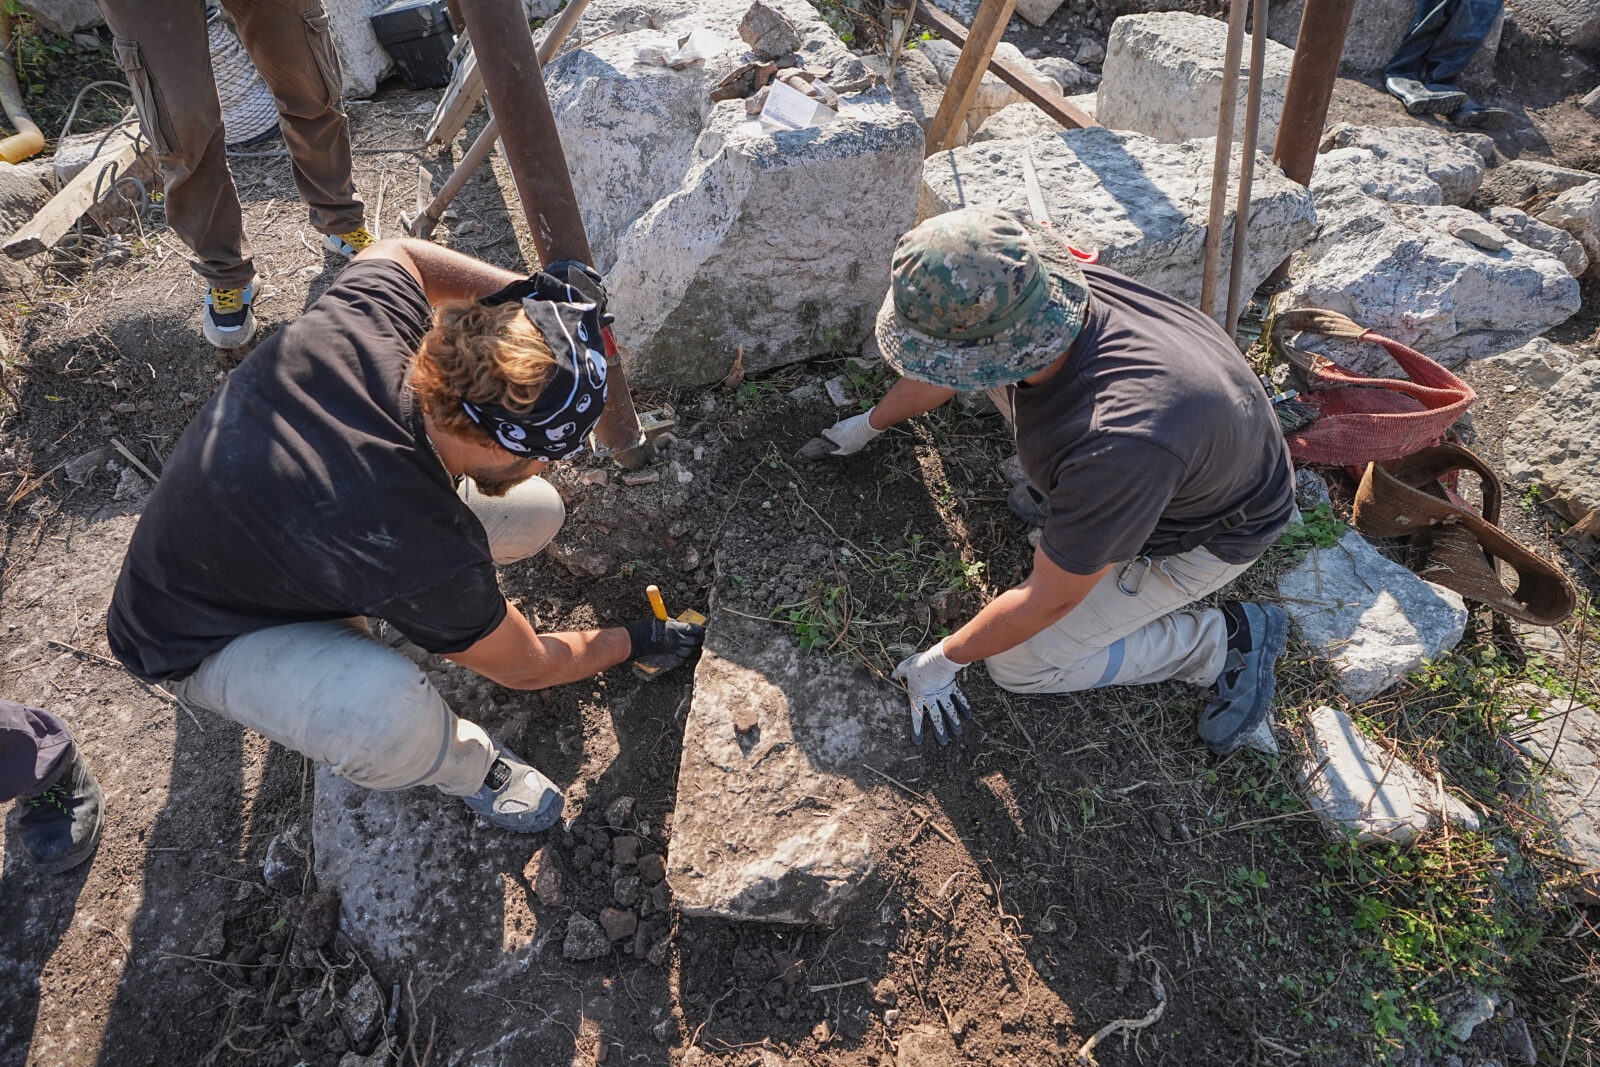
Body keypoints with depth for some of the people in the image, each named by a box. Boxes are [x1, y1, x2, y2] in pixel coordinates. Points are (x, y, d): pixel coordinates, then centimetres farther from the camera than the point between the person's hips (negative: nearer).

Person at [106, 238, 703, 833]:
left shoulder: (371, 315, -26)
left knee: (536, 513, -3)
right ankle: (462, 764, -3)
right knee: (394, 715, -39)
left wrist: (521, 291, -14)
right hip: (201, 643, -7)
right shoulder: (424, 555, -41)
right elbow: (525, 668, -20)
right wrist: (633, 643, -2)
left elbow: (393, 254, 2)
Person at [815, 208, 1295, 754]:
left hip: (1207, 533, -6)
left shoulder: (1119, 447, -45)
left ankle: (1226, 638, 5)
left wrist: (945, 659, -13)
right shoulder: (1037, 289, -24)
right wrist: (869, 423, 17)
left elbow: (1050, 601, -28)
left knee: (1018, 664, -4)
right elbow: (945, 374, 0)